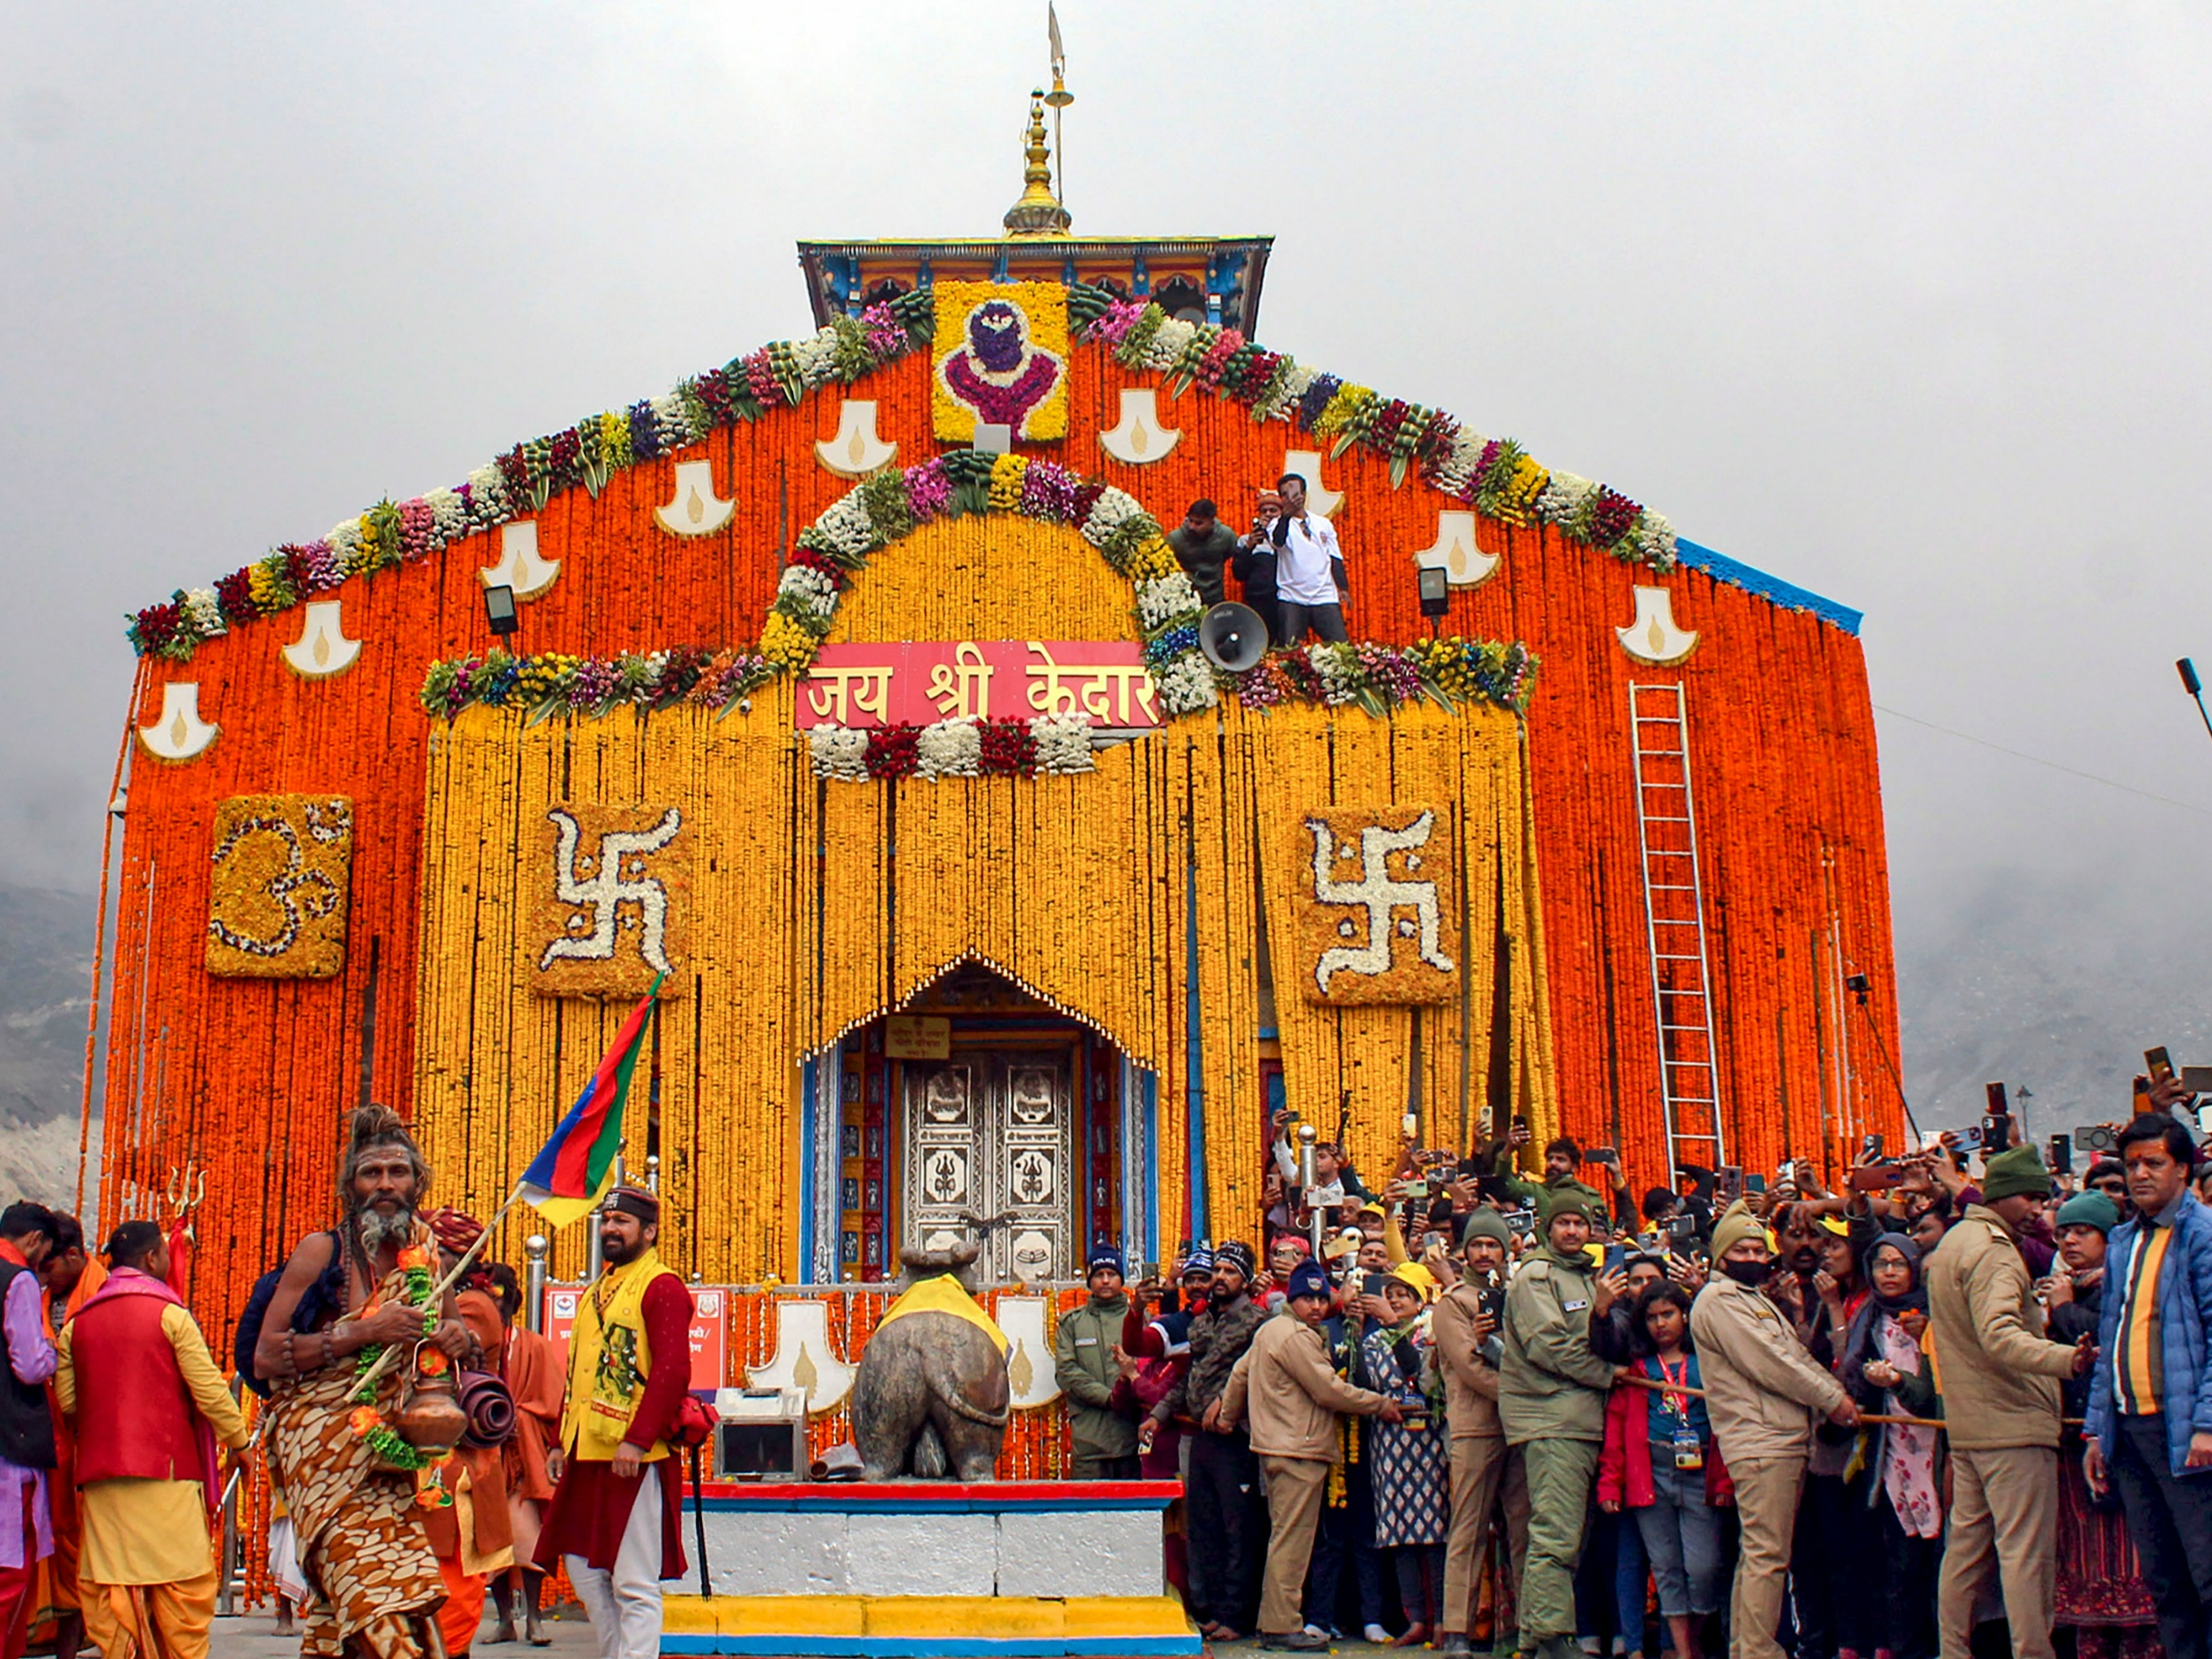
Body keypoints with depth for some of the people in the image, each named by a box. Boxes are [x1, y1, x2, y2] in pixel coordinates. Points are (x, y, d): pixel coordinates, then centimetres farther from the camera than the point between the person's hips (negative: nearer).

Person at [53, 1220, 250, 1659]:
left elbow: (65, 1400, 7)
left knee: (112, 1586, 6)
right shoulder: (169, 1314, -4)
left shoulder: (77, 1323, 9)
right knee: (182, 1583, 1)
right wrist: (239, 1440, 5)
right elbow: (208, 1389, -7)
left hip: (100, 1474, 5)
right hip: (166, 1470, -4)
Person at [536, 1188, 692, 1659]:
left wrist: (636, 1441, -23)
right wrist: (564, 1440, 18)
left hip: (636, 1460, -9)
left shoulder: (663, 1287, -8)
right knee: (583, 1565, 13)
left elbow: (672, 1370, -18)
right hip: (588, 1455, 9)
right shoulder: (599, 1291, 20)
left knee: (634, 1584, -6)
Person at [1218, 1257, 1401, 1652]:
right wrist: (1382, 1404, -7)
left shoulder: (1269, 1330, 17)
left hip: (1276, 1448, 11)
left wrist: (1228, 1414, 38)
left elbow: (1241, 1373, 25)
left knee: (1284, 1537, 14)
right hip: (1297, 1451, -11)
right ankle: (1283, 1628, -7)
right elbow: (1329, 1390, -16)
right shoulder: (1296, 1336, -14)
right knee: (1292, 1538, -8)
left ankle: (1272, 1623, 18)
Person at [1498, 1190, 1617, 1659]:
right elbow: (1551, 1344, -13)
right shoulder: (1535, 1275, -3)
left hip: (1586, 1422, 9)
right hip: (1551, 1421, -9)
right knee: (1556, 1537, -14)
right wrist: (1612, 1374, -8)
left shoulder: (1587, 1277, 23)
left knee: (1568, 1539, 8)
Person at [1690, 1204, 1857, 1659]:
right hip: (1759, 1441, -10)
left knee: (1758, 1554, 10)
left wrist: (1838, 1393, 4)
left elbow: (1798, 1357, 21)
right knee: (1766, 1555, -13)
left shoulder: (1757, 1299, 25)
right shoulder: (1718, 1301, -7)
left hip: (1787, 1439, 10)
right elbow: (1768, 1364, -13)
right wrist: (1832, 1399, -7)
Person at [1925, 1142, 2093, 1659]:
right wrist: (2064, 1359, -44)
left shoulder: (1953, 1241, 17)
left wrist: (2035, 1306, 30)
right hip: (2013, 1423, -10)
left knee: (1966, 1544, 14)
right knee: (2026, 1551, -8)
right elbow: (1999, 1336, -30)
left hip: (1965, 1425, 10)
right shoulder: (1992, 1251, -15)